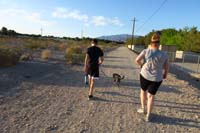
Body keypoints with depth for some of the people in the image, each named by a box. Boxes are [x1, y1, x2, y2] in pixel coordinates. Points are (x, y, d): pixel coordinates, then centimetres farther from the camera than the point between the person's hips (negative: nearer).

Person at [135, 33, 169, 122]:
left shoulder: (145, 51, -8)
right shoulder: (163, 54, -4)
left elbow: (137, 60, -15)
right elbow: (167, 67, 3)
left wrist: (142, 65, 6)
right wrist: (165, 75, 22)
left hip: (145, 75, 0)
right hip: (156, 79, 1)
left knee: (143, 91, 25)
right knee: (151, 96, 11)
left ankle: (143, 109, 33)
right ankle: (148, 116, 18)